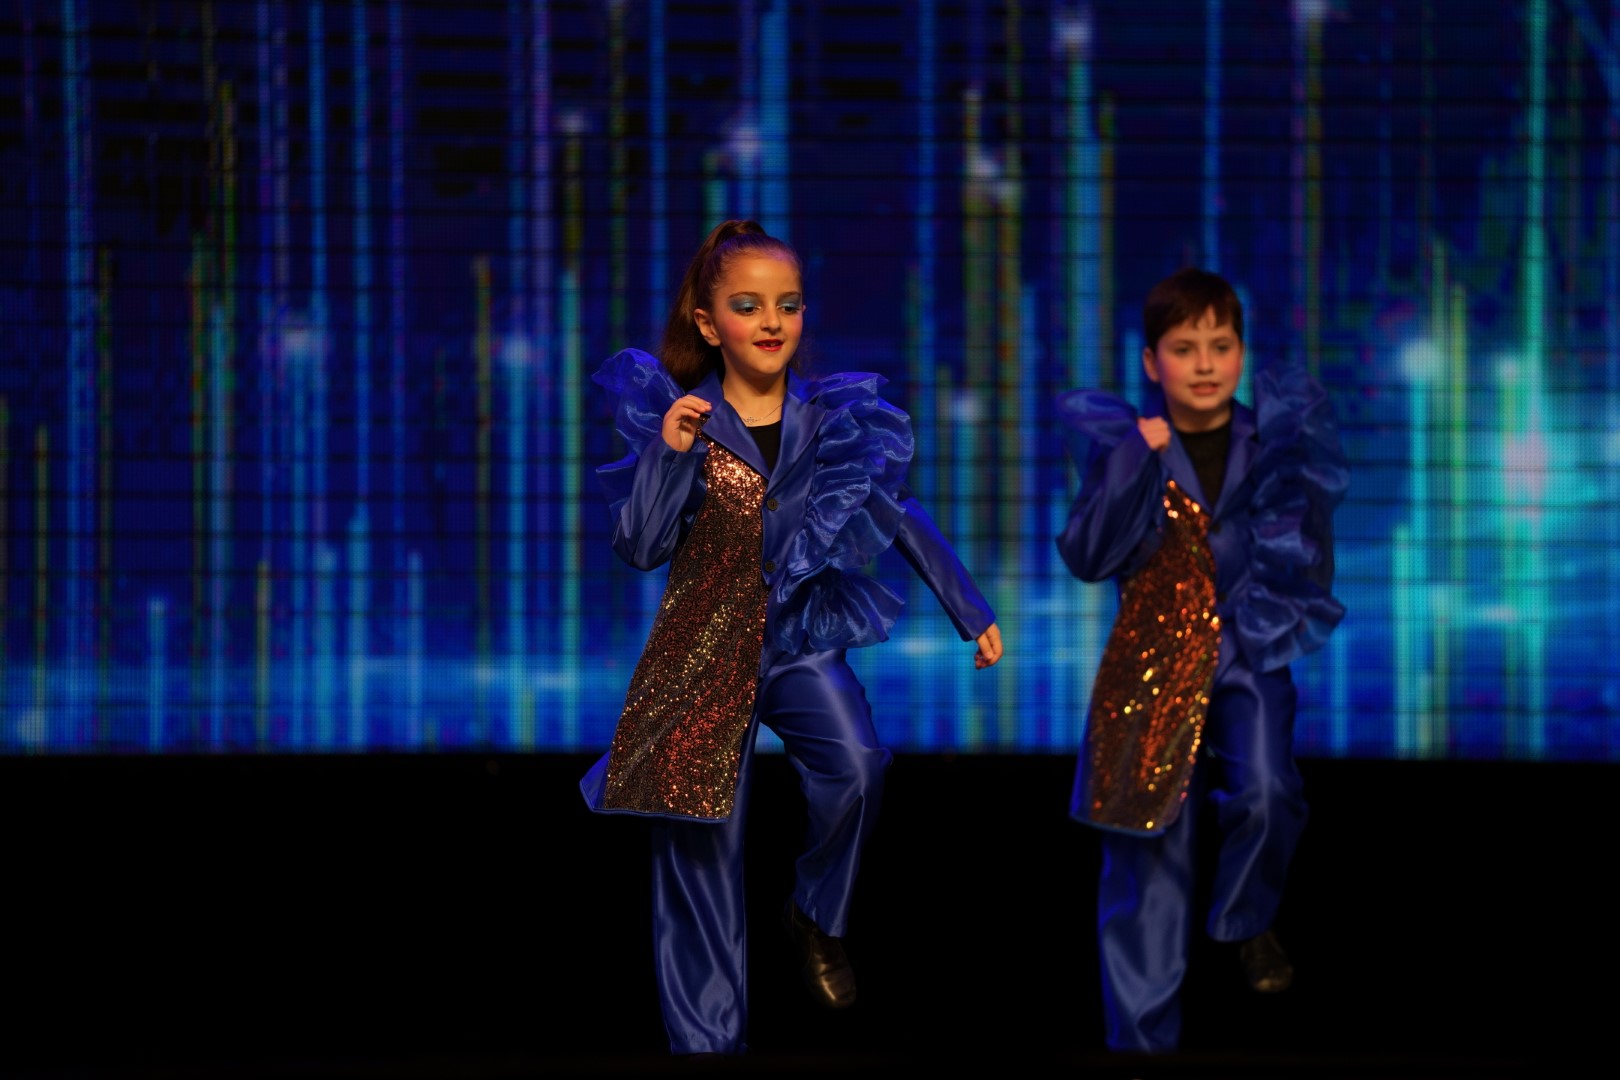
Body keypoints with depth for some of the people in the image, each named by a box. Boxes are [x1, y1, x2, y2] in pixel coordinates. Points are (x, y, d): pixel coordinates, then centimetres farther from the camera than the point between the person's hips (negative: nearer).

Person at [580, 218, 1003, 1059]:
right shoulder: (672, 416, -3)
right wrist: (669, 453, -19)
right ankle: (707, 1039, 8)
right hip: (701, 650, -1)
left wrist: (972, 613, 12)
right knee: (701, 850, -3)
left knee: (856, 762, -28)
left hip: (802, 636, 1)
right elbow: (640, 548, -7)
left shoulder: (837, 420, 1)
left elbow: (903, 521, 10)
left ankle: (817, 918, 0)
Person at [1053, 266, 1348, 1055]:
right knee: (1149, 849, -2)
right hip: (1151, 657, 0)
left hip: (1248, 648, 0)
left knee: (1263, 793, -25)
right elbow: (1088, 557, -12)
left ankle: (1247, 920, 9)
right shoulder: (1124, 443, -2)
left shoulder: (1270, 439, 2)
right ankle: (1141, 1035, 9)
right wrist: (1139, 457, -20)